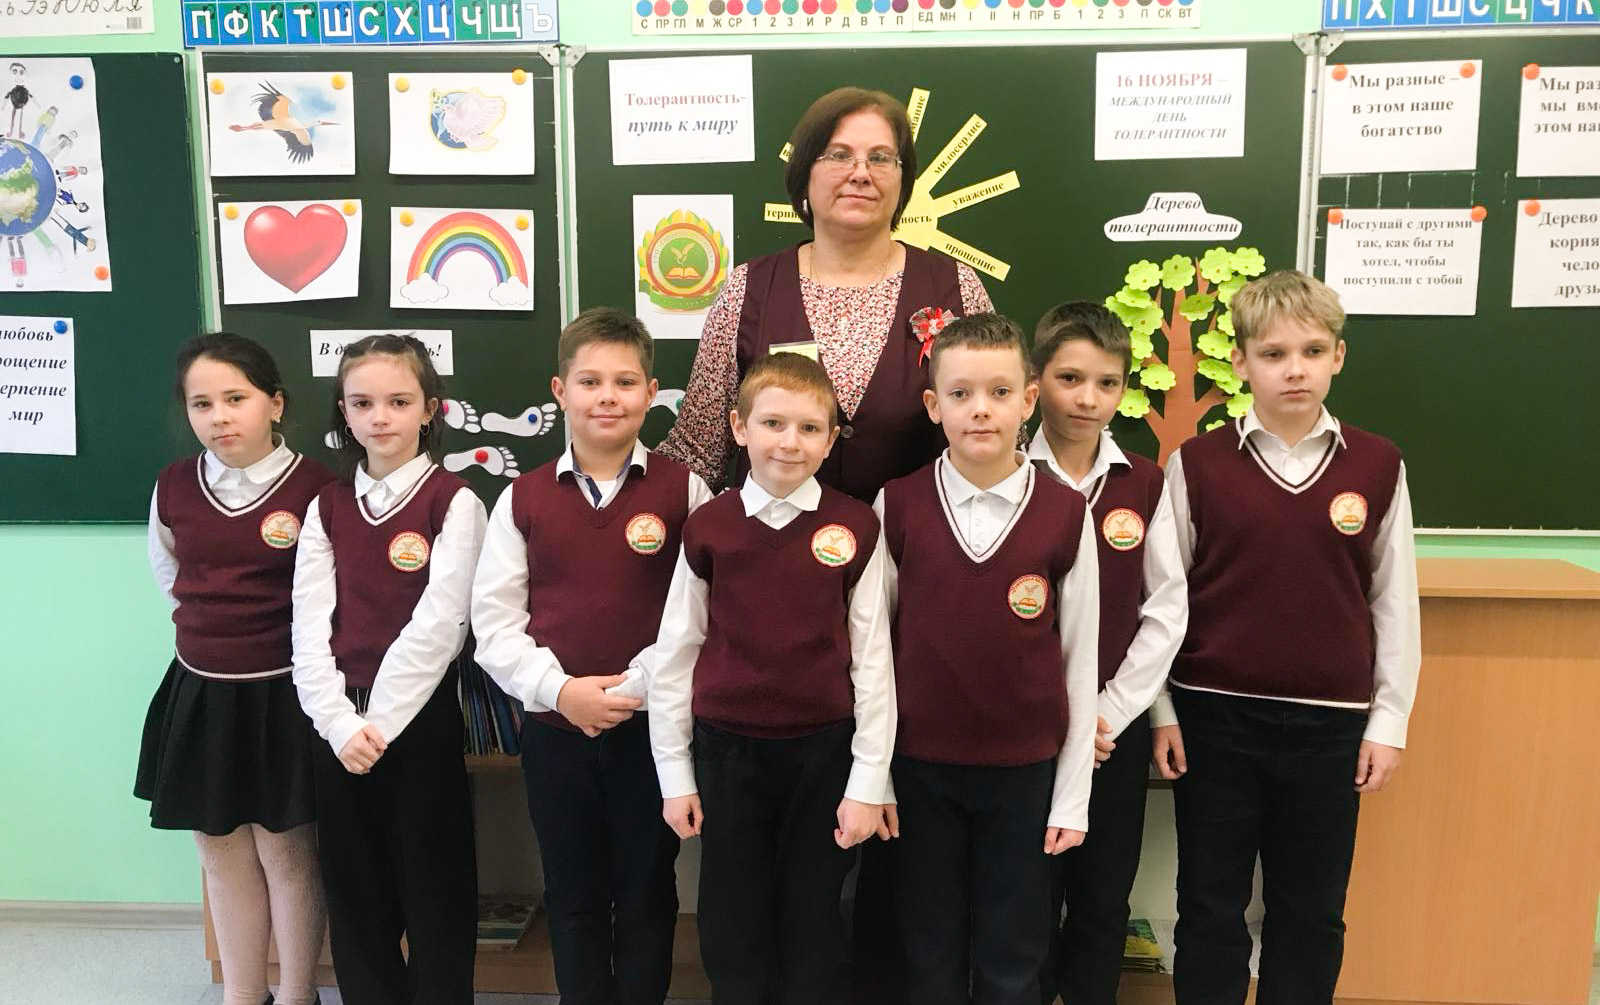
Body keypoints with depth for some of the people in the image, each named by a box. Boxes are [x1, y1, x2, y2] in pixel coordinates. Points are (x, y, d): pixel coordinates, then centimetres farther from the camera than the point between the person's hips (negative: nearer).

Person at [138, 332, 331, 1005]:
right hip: (200, 692, 5)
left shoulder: (314, 487, -16)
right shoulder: (174, 486, 0)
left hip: (281, 696, -4)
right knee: (222, 853, 16)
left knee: (286, 852, 9)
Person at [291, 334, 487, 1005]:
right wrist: (341, 722, -11)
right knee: (355, 890, 14)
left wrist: (382, 720, -14)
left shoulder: (454, 502, -6)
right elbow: (310, 626, 0)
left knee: (434, 888, 6)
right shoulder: (326, 507, 7)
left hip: (420, 718, -4)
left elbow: (437, 625, -13)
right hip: (340, 725, 4)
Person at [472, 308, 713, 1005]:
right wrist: (559, 688, -12)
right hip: (553, 726, 2)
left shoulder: (683, 490, -4)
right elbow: (495, 621, 1)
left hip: (654, 725, -1)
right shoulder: (523, 497, 2)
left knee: (646, 893, 13)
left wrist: (640, 685, -15)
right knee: (573, 896, 16)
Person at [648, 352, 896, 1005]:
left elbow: (872, 659, -3)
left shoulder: (854, 529, -6)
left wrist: (867, 784, -2)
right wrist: (675, 775, 5)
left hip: (823, 752, -1)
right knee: (731, 928, 13)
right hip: (727, 751, 1)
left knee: (813, 926, 13)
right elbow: (675, 655, 3)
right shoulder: (707, 528, -3)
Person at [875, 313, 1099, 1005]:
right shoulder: (897, 507, -6)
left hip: (1024, 769, 0)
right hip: (920, 766, 1)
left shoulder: (1065, 515, -7)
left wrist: (1073, 794, 1)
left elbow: (1080, 660, -1)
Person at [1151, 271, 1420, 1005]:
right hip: (1214, 717, -1)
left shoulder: (1377, 467, -1)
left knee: (1312, 913, 15)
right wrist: (1160, 708, -1)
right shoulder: (1196, 464, -4)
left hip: (1330, 724, 1)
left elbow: (1394, 601, 4)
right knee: (1210, 907, 11)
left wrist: (1389, 720, 3)